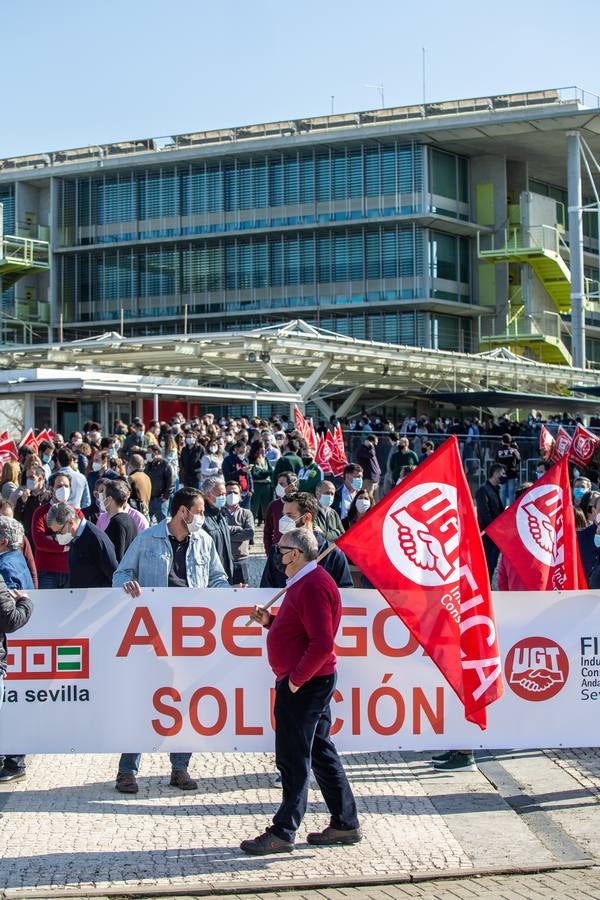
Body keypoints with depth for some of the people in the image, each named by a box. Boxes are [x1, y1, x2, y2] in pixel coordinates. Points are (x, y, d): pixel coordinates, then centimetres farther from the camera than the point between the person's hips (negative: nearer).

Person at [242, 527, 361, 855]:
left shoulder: (314, 586, -20)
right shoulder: (304, 582, 15)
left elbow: (322, 643, -26)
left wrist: (296, 678, -21)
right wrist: (269, 620, 8)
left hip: (304, 684, -11)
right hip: (309, 681, 11)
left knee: (293, 760, -4)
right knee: (321, 753, 15)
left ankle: (283, 833, 2)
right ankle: (345, 824, 21)